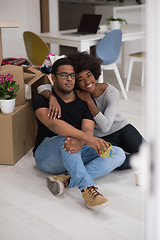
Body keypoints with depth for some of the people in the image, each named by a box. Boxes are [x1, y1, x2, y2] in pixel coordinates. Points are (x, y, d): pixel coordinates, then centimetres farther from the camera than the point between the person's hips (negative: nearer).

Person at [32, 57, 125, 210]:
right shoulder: (41, 99, -7)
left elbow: (88, 130, -11)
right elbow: (53, 124, -27)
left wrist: (80, 142, -39)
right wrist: (87, 138, -42)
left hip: (76, 153, 5)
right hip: (47, 155, -4)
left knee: (118, 154, -16)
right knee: (67, 137, -36)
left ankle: (66, 179, -31)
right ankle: (87, 189, -44)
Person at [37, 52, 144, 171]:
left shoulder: (111, 92, -21)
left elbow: (105, 126, -29)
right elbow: (42, 88, -20)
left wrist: (88, 100, -29)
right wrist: (52, 98, -42)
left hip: (122, 129, 0)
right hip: (101, 137, 1)